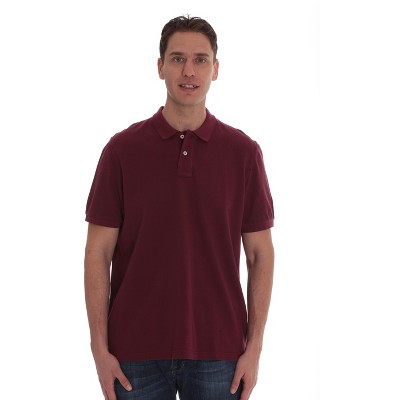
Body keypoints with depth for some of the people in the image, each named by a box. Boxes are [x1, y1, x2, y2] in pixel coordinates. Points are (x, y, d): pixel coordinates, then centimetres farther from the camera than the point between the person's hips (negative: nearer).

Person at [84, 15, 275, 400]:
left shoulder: (243, 151, 0)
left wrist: (254, 346, -3)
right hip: (137, 351, 0)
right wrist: (100, 347, -6)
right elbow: (98, 252, -1)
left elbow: (260, 253, 2)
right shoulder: (122, 149, -2)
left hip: (217, 351, 1)